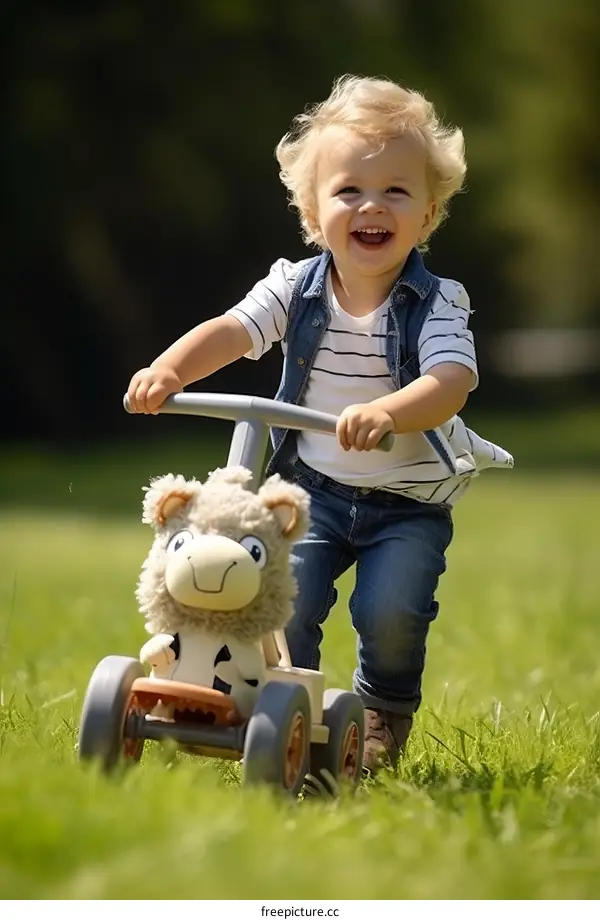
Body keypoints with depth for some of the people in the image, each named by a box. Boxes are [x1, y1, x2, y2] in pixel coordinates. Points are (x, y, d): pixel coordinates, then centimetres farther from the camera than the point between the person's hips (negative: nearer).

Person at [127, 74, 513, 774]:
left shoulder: (437, 302, -12)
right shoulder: (296, 287, -4)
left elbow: (450, 383, -29)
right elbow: (230, 331, -16)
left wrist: (386, 412, -50)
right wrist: (169, 370, -37)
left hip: (410, 504, -2)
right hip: (314, 488, 2)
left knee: (390, 611, -19)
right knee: (286, 598, -16)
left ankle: (385, 715, 13)